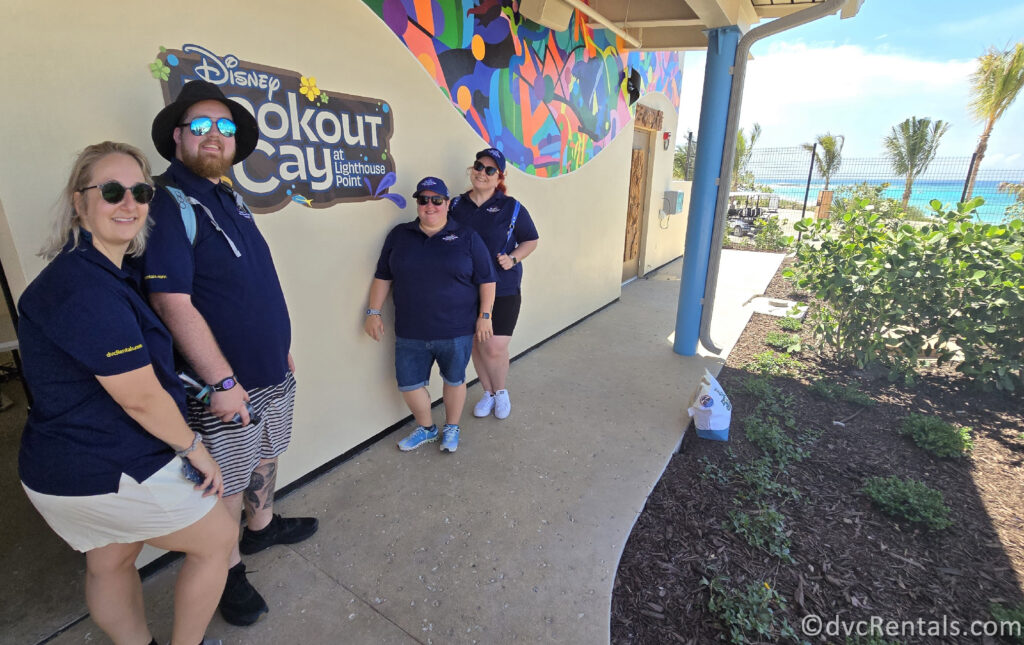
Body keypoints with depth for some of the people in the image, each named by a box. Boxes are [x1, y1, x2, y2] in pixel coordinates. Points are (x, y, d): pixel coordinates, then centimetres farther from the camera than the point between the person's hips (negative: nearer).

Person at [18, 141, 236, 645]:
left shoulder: (103, 275, 5)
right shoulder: (86, 287, -27)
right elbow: (141, 397, -25)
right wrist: (194, 448, -11)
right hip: (110, 475, -10)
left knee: (109, 563, 26)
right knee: (218, 538, 11)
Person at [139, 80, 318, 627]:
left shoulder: (231, 201, 10)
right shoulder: (169, 204, -16)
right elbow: (172, 302, -23)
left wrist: (280, 347, 18)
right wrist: (224, 382, -23)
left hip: (271, 373, 8)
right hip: (225, 383, -8)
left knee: (265, 457, 24)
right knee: (226, 483, 10)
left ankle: (262, 525, 47)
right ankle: (228, 571, 32)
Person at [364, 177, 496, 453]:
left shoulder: (467, 238, -3)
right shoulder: (399, 236, 5)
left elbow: (486, 280, -2)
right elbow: (383, 276, 10)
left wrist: (484, 316, -6)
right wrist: (374, 312, 6)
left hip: (456, 332, -2)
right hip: (410, 333, 3)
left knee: (454, 380, 14)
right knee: (408, 384, 10)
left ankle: (451, 429, 38)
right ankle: (426, 428, 37)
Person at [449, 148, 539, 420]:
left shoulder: (511, 208, -4)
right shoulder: (456, 205, 4)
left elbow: (530, 241, 6)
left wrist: (513, 258, -12)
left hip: (503, 290, -3)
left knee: (494, 348, -6)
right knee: (475, 345, 12)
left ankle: (501, 391, 25)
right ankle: (488, 393, 35)